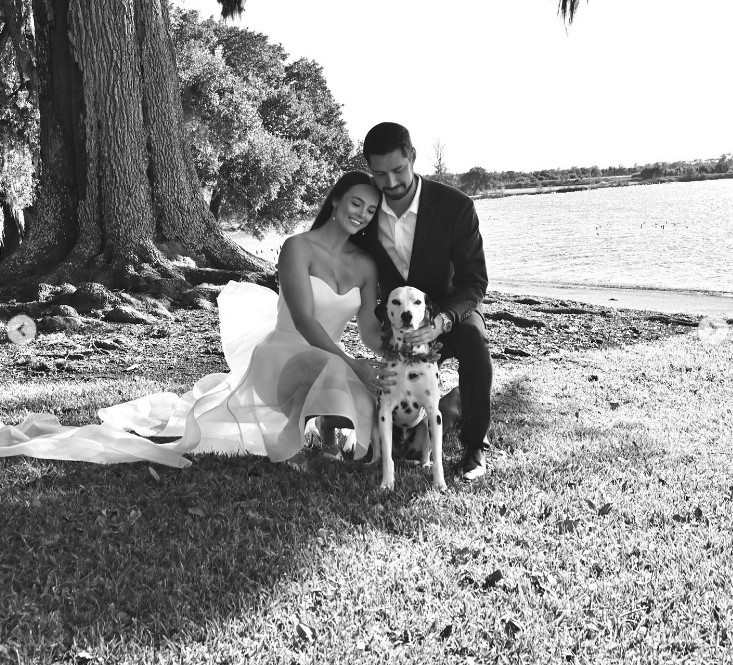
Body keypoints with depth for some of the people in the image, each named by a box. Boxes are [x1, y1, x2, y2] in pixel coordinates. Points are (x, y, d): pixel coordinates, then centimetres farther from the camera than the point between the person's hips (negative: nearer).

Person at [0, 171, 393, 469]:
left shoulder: (365, 265, 7)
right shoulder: (298, 248, -12)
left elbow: (370, 329, 0)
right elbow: (303, 320, -22)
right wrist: (352, 364, -34)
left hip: (327, 361, 7)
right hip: (279, 355, -7)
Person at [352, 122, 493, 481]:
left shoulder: (456, 206, -22)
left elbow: (474, 280, -22)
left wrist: (443, 320, -42)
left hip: (450, 308, -3)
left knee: (474, 346, -35)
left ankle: (475, 444, -15)